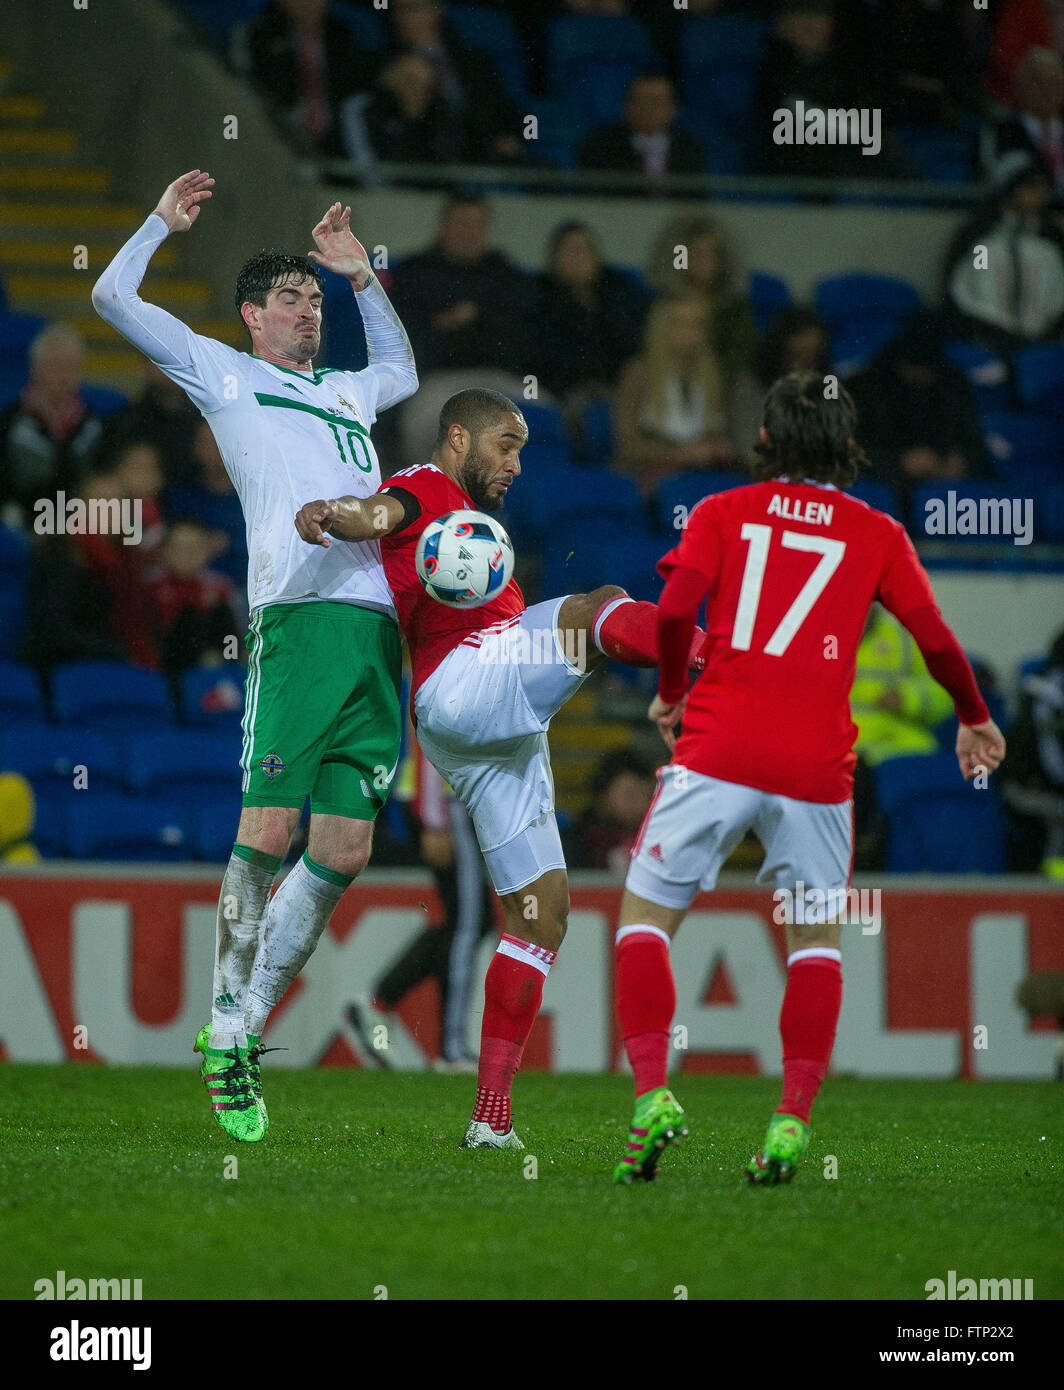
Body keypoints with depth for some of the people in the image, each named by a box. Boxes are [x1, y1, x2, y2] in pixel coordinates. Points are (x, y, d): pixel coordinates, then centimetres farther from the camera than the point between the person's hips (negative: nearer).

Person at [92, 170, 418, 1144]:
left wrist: (362, 275, 43)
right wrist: (164, 221, 26)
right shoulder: (224, 375, 16)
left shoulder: (347, 392, 30)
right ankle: (225, 1034, -3)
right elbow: (113, 299, 17)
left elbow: (403, 370, 53)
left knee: (343, 853, -1)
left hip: (377, 625, 5)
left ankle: (250, 1026, 7)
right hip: (298, 619, -5)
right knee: (267, 832, -13)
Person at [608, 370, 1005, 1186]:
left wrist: (671, 693, 12)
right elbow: (937, 642, 4)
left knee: (646, 915, 9)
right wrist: (975, 720, 22)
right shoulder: (877, 535, 10)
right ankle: (792, 1125, 2)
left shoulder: (721, 514, 8)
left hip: (717, 750, -1)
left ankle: (653, 1096, -8)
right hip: (817, 765, 1)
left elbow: (675, 611, -6)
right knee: (817, 938, 15)